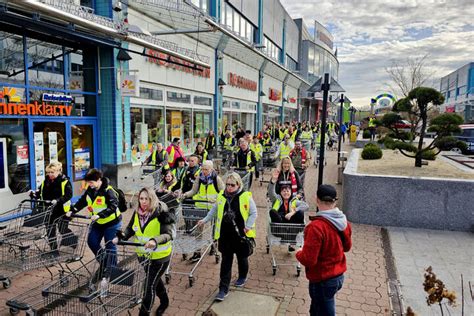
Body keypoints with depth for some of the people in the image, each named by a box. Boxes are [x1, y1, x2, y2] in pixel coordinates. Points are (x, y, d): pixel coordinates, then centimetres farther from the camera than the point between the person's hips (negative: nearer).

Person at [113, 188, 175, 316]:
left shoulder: (161, 213, -23)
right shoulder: (137, 213, -4)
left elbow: (168, 234, -30)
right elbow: (130, 229, 4)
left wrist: (155, 241, -47)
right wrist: (120, 237, -15)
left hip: (159, 256, -7)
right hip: (143, 255, 7)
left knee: (150, 285, -1)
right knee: (155, 280, 26)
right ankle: (164, 301, 51)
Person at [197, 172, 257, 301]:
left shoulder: (246, 196, -12)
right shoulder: (221, 196, -1)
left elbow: (253, 213, -6)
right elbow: (214, 211, 14)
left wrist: (248, 226, -16)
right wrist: (205, 220, 9)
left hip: (241, 234, -2)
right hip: (225, 235, 2)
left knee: (242, 257, 18)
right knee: (226, 261, 5)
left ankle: (242, 277, 46)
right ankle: (223, 288, 12)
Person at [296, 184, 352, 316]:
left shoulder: (316, 226, -30)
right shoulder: (344, 221, -5)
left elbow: (308, 260, -27)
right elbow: (347, 247, 11)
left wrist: (299, 254, -7)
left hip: (322, 280, -7)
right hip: (339, 276, 7)